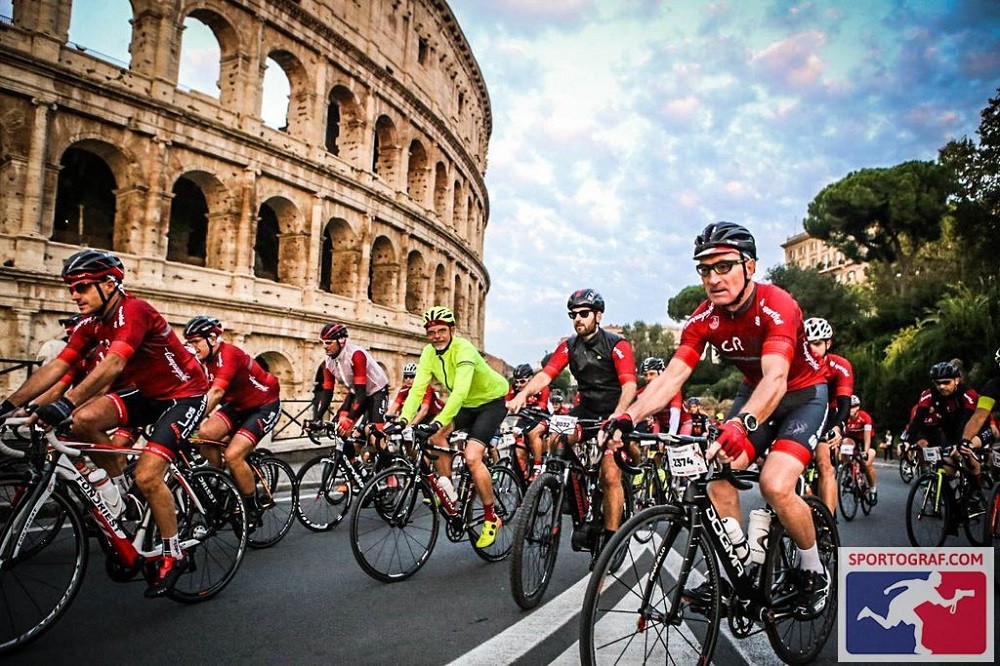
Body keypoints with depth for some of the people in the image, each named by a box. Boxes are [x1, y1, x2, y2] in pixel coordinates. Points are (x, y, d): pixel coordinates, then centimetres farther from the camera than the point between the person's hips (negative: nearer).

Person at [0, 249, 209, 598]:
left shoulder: (133, 311, -24)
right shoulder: (90, 324, 1)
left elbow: (113, 364, -38)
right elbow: (55, 366, -5)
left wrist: (65, 403, -47)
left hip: (184, 393, -7)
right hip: (145, 392, 7)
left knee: (146, 475, -18)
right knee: (85, 419, -18)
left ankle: (174, 555, 3)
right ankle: (120, 490, 4)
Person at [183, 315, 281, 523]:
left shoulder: (228, 354, -26)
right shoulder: (203, 361, -2)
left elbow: (216, 392, -36)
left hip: (265, 406, -8)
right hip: (237, 405, 8)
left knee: (233, 455, -21)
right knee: (204, 434, -16)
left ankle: (253, 508, -1)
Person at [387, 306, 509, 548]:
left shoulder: (463, 349, -29)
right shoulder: (429, 353, -9)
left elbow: (460, 391, -41)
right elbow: (418, 388, -17)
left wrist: (439, 421, -51)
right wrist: (403, 419, -31)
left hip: (492, 401, -7)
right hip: (466, 405, 7)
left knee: (472, 457, -21)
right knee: (435, 434, -17)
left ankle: (491, 519, -5)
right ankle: (447, 488, 2)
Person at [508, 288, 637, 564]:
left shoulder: (617, 345, -14)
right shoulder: (569, 346, -1)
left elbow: (629, 385, -27)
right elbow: (545, 374, -14)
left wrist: (617, 416, -46)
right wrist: (523, 394, -34)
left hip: (613, 414, -4)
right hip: (586, 410, 4)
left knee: (610, 476, -14)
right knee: (551, 440, -20)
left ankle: (609, 539, 0)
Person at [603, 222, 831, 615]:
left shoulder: (776, 306, -30)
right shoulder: (704, 318, -16)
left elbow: (776, 378, -46)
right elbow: (671, 376, -25)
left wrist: (742, 425, -65)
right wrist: (628, 417, -42)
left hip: (802, 394, -5)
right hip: (754, 394, 5)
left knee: (775, 485, -23)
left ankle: (814, 572, 5)